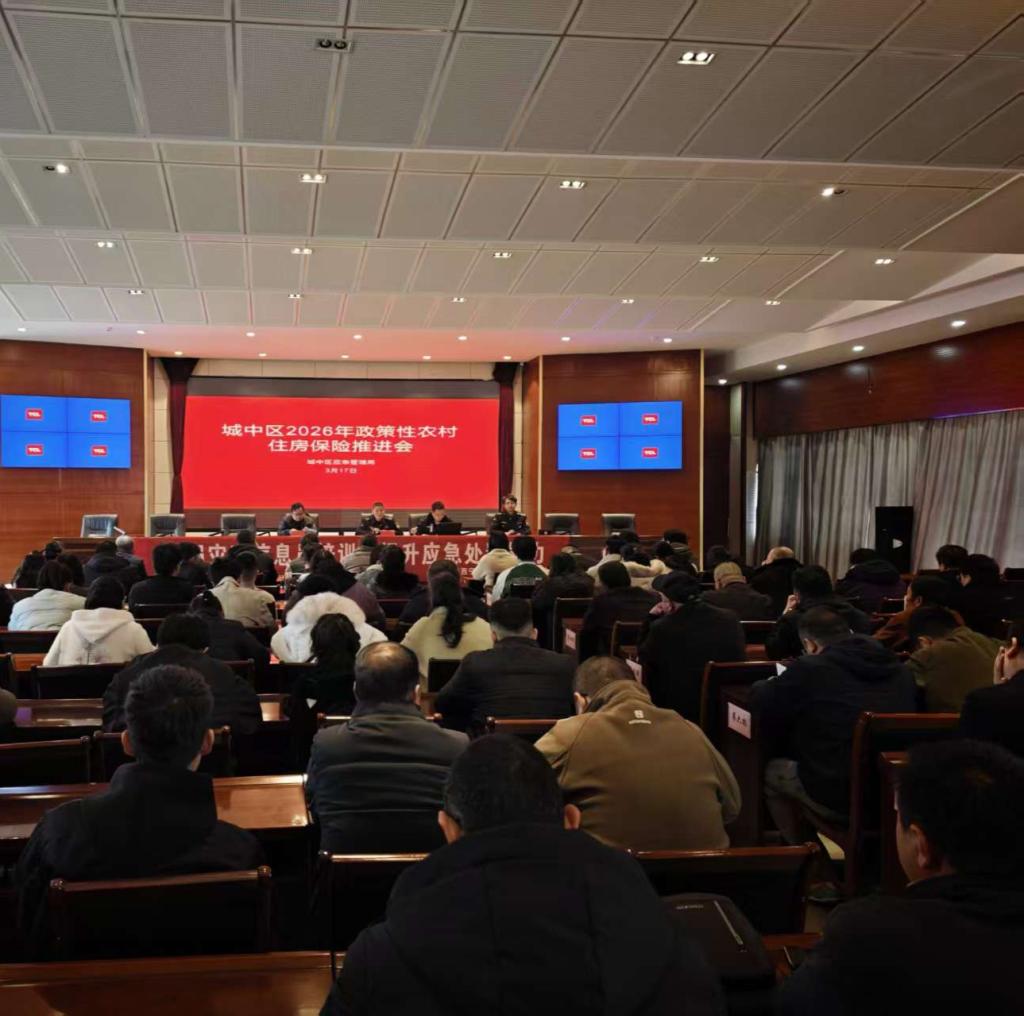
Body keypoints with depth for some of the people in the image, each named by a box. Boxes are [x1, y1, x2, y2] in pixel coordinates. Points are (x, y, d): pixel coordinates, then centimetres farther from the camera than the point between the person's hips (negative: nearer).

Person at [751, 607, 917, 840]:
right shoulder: (898, 668, 3)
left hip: (838, 798, -6)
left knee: (772, 771, 23)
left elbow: (761, 702, 3)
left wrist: (763, 685, 28)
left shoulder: (809, 668, -11)